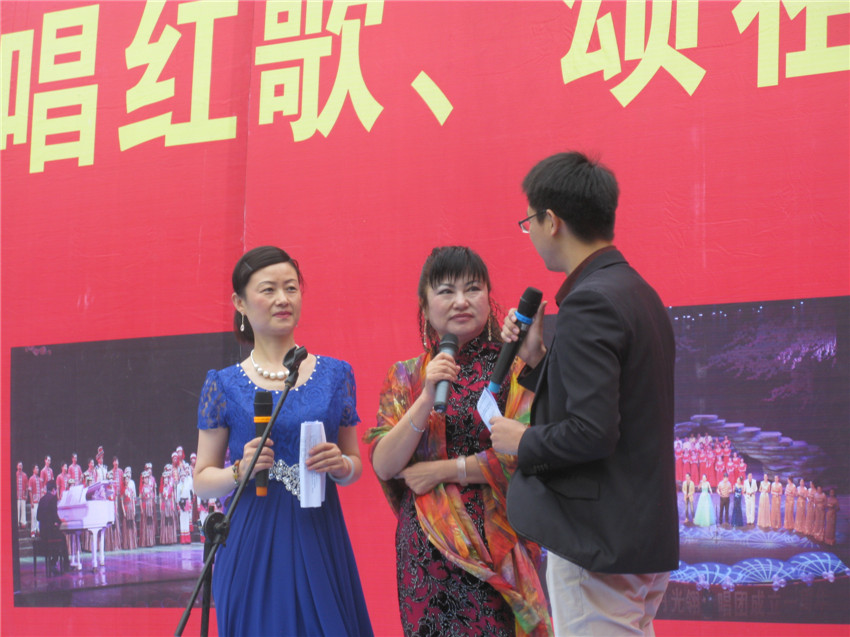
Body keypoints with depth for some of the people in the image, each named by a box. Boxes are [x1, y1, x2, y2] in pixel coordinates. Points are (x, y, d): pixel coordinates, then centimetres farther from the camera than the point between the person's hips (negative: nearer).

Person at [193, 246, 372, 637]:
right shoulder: (225, 385, 3)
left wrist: (340, 465, -8)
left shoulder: (335, 374, 8)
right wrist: (241, 471, -15)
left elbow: (355, 465, 14)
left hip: (320, 543, 2)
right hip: (253, 545, -2)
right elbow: (202, 480, 4)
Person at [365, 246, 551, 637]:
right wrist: (427, 398, -13)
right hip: (426, 552, 3)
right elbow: (383, 466, -1)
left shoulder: (515, 367, 0)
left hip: (497, 549, -3)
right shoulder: (406, 378, 9)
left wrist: (442, 470, -6)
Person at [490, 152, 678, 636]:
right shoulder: (639, 293, 13)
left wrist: (523, 442, -9)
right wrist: (537, 358, 10)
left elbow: (591, 431, -25)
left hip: (600, 544, -10)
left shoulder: (590, 302, -18)